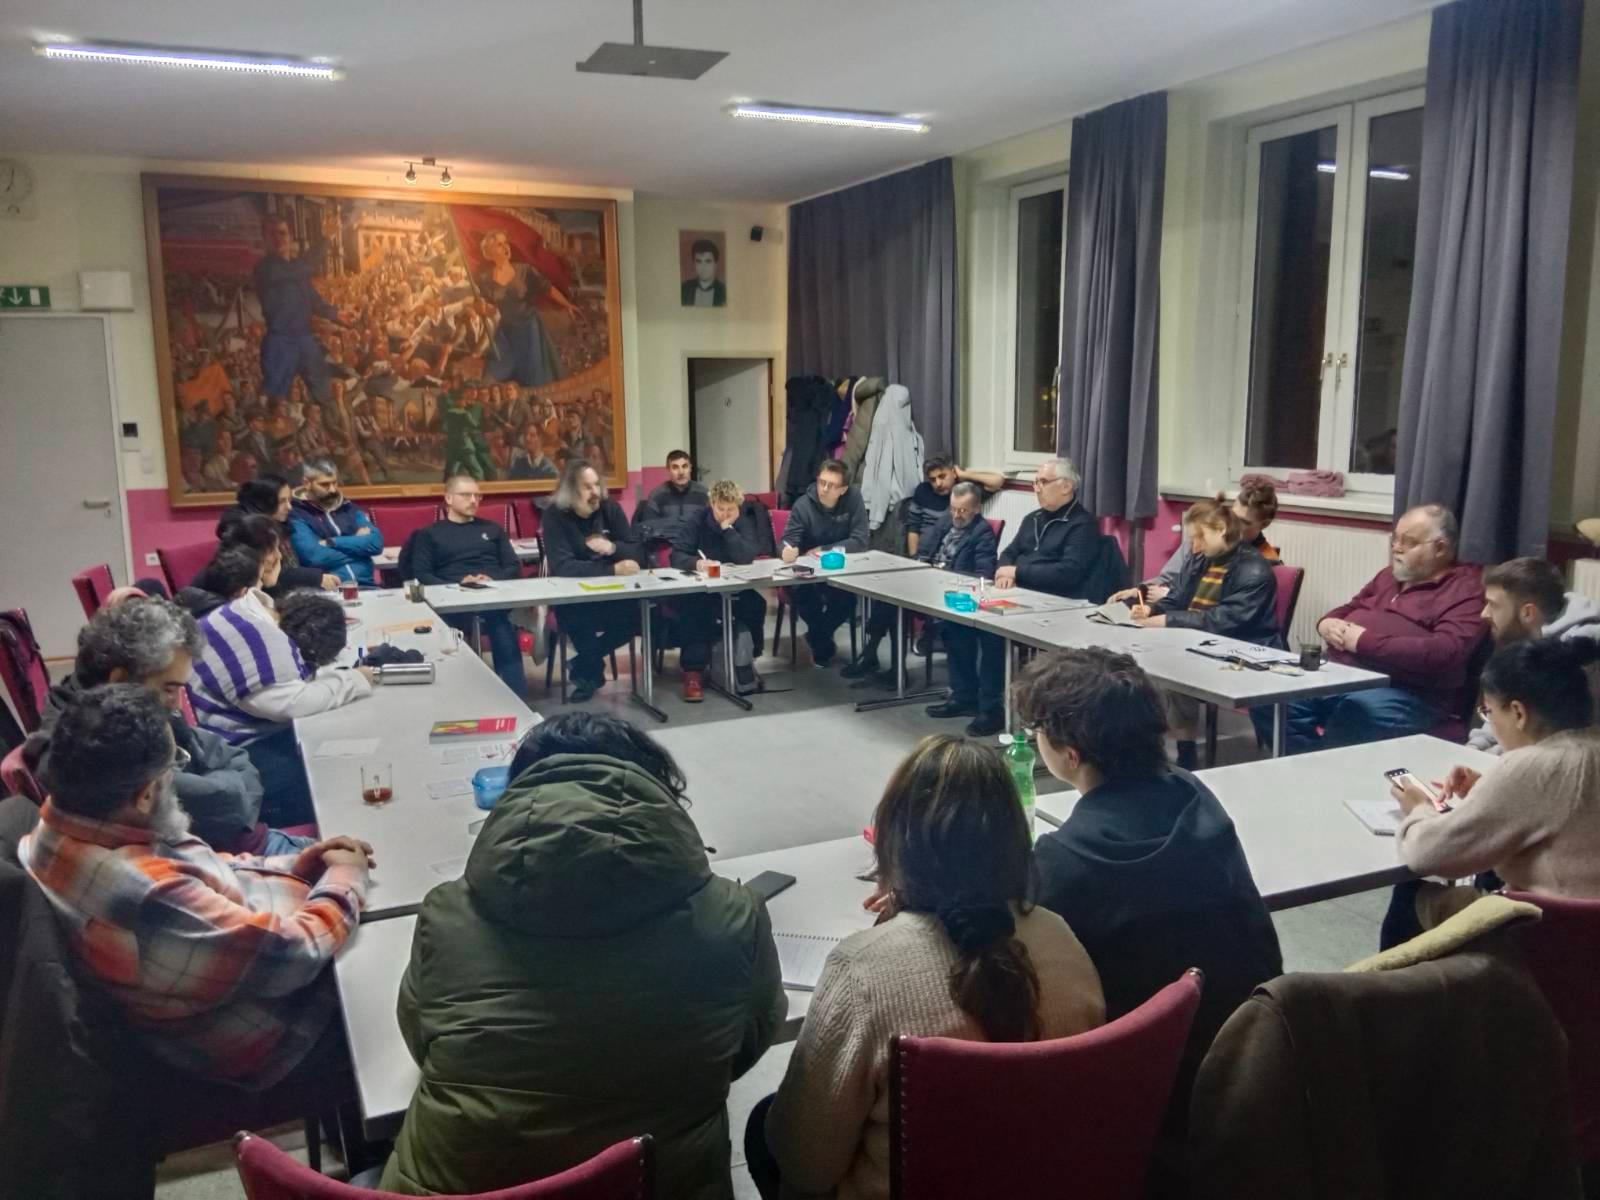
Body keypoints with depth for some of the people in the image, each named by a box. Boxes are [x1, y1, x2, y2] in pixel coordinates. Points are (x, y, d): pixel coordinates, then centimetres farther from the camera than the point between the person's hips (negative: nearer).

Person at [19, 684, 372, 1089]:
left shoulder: (59, 828, -12)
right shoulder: (151, 899, -41)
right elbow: (291, 956, -30)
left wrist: (290, 865, -1)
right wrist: (344, 881, -13)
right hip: (258, 1029, -8)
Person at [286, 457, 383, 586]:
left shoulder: (350, 509, 17)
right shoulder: (297, 515, 1)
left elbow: (376, 542, 3)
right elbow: (314, 557, -13)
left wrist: (331, 543, -4)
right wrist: (357, 543, -1)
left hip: (364, 585, 3)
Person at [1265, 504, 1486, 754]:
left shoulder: (1464, 590, -2)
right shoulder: (1391, 574, 23)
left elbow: (1445, 654, -18)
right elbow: (1350, 609, 35)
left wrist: (1364, 641, -16)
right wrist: (1327, 623, 8)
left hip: (1404, 692, -8)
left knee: (1350, 720, -39)